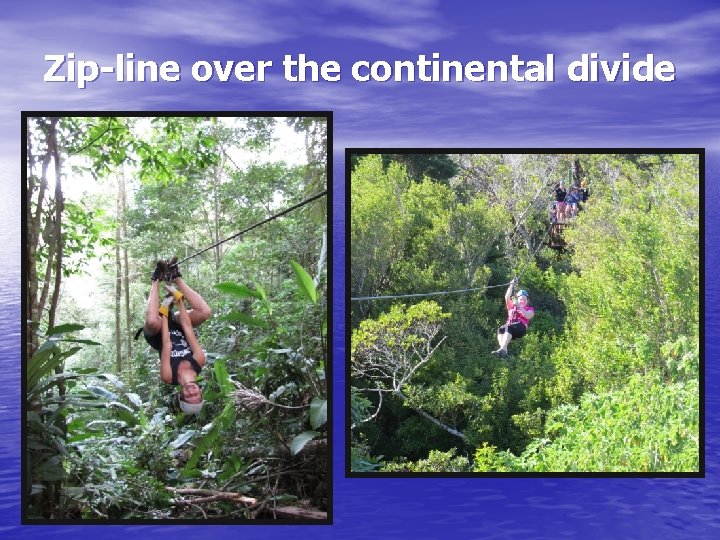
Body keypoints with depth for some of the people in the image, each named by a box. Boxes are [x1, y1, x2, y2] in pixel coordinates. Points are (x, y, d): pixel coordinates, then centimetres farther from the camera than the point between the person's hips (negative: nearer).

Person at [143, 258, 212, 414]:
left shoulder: (168, 376, -35)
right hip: (177, 328, 2)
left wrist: (164, 311, -28)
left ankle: (156, 280, -19)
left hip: (158, 336, -2)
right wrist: (179, 300, -25)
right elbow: (188, 328, -29)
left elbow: (167, 344, -33)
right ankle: (175, 277, -13)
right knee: (205, 312, -28)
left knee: (153, 322, -40)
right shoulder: (199, 363, -30)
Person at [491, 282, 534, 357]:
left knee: (509, 328, -38)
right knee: (500, 329, -33)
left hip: (521, 327, -3)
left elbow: (528, 316, -1)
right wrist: (511, 286, 6)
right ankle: (504, 350, -51)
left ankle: (502, 349, -57)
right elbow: (507, 297, 14)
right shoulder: (512, 306, 31)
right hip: (509, 325, 3)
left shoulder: (530, 308, 22)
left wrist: (519, 306, -6)